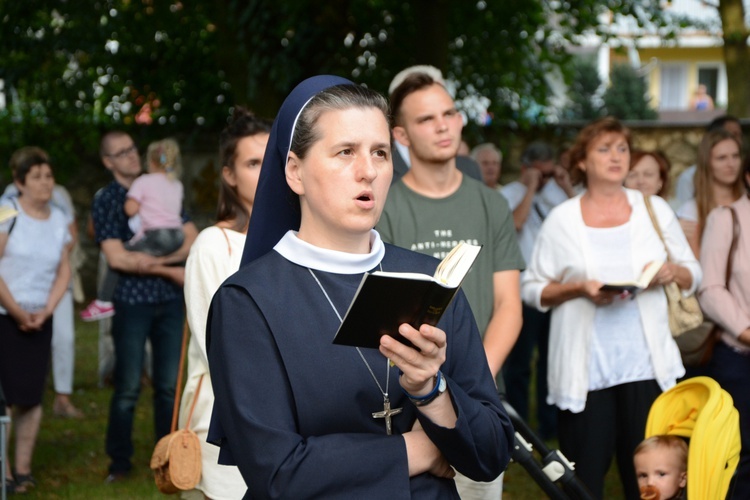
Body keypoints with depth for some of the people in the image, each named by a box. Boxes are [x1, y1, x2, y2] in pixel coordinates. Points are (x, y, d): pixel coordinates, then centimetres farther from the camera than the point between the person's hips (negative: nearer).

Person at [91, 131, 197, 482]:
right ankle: (120, 462, 9)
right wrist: (170, 270, -9)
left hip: (170, 299, 3)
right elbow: (117, 258, -10)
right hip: (132, 302, -3)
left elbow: (192, 239, 6)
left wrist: (155, 259, -11)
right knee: (128, 387, -1)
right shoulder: (105, 201, 0)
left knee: (169, 385, 6)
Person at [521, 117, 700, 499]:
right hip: (584, 371, -1)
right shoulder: (562, 219, 3)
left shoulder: (654, 209, 9)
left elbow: (694, 274, 13)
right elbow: (532, 288, 2)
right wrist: (579, 288, -14)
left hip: (646, 366, 2)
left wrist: (673, 272, -9)